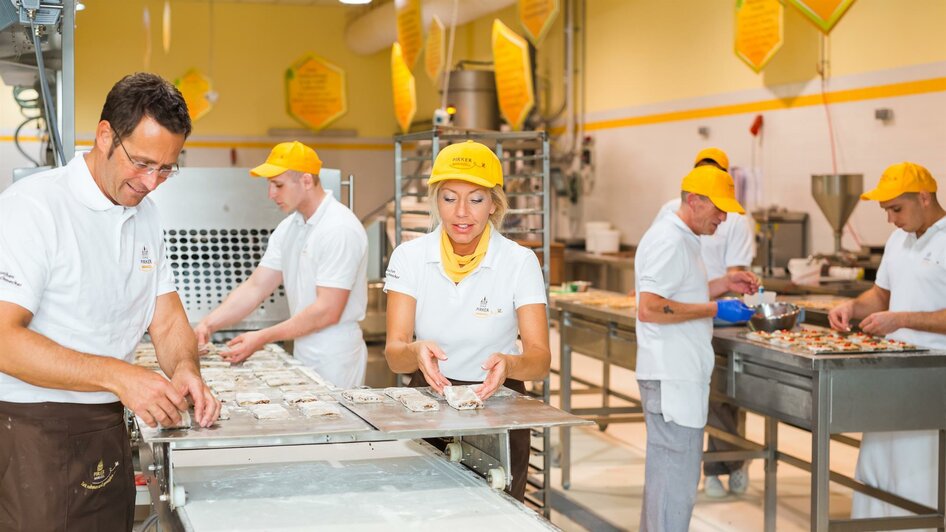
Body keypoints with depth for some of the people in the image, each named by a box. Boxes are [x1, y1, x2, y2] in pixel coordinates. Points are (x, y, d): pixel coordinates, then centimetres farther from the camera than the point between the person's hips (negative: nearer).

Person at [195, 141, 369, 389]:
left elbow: (327, 311, -21)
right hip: (303, 354, 8)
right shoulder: (288, 228, 9)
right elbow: (255, 287, 8)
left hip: (334, 361, -8)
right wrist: (209, 323, -6)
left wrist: (262, 338, -20)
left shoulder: (340, 229, -18)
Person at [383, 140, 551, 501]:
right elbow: (394, 355, -12)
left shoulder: (519, 263, -8)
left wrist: (508, 363, -37)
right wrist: (416, 351, -34)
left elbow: (540, 360, -15)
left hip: (496, 408, -1)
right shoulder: (410, 257, -5)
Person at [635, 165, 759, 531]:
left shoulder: (681, 239, 16)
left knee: (665, 471, 18)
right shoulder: (669, 241, -17)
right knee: (676, 478, -6)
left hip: (680, 374, 11)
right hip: (671, 377, -11)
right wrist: (714, 309, -20)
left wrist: (723, 284, 11)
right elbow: (649, 308, -24)